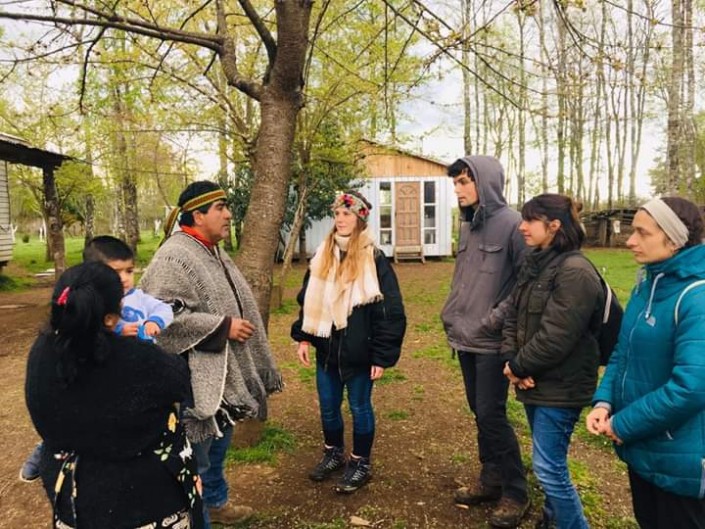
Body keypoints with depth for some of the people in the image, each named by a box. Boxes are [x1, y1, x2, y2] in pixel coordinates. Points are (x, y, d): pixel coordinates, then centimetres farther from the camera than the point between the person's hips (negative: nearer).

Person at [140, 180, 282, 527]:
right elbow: (165, 316, -28)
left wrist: (235, 326, 21)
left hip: (221, 372, 10)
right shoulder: (174, 257, -20)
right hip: (194, 379, -10)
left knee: (218, 443, 24)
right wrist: (223, 327, -24)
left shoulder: (213, 252, 10)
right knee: (195, 455, 7)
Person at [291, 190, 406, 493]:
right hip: (326, 349, 5)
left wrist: (382, 355, -14)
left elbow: (390, 310, -12)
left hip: (358, 352, -5)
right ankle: (333, 454, 40)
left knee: (359, 408, 11)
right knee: (328, 407, 17)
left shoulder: (373, 259, -12)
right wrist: (303, 337, 5)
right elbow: (308, 300, 12)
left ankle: (361, 464, 29)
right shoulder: (322, 255, 6)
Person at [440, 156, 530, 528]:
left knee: (492, 414, -1)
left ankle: (515, 492, 17)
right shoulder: (468, 226, 10)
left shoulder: (511, 223, -13)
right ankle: (491, 479, 32)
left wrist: (500, 320, -17)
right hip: (466, 339, 7)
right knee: (479, 413, 16)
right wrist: (453, 319, 11)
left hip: (493, 341, -7)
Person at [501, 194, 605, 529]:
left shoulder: (575, 272, -20)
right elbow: (513, 316, 6)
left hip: (560, 387, -8)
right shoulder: (534, 264, 8)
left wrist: (518, 367, -12)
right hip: (535, 382, 9)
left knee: (548, 466, 0)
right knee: (549, 462, 23)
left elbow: (555, 337, -24)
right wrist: (511, 360, -8)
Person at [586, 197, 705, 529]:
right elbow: (623, 351, 10)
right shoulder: (646, 283, 3)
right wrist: (604, 402, -5)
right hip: (640, 445, 8)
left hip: (677, 457, -8)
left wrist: (623, 424, -20)